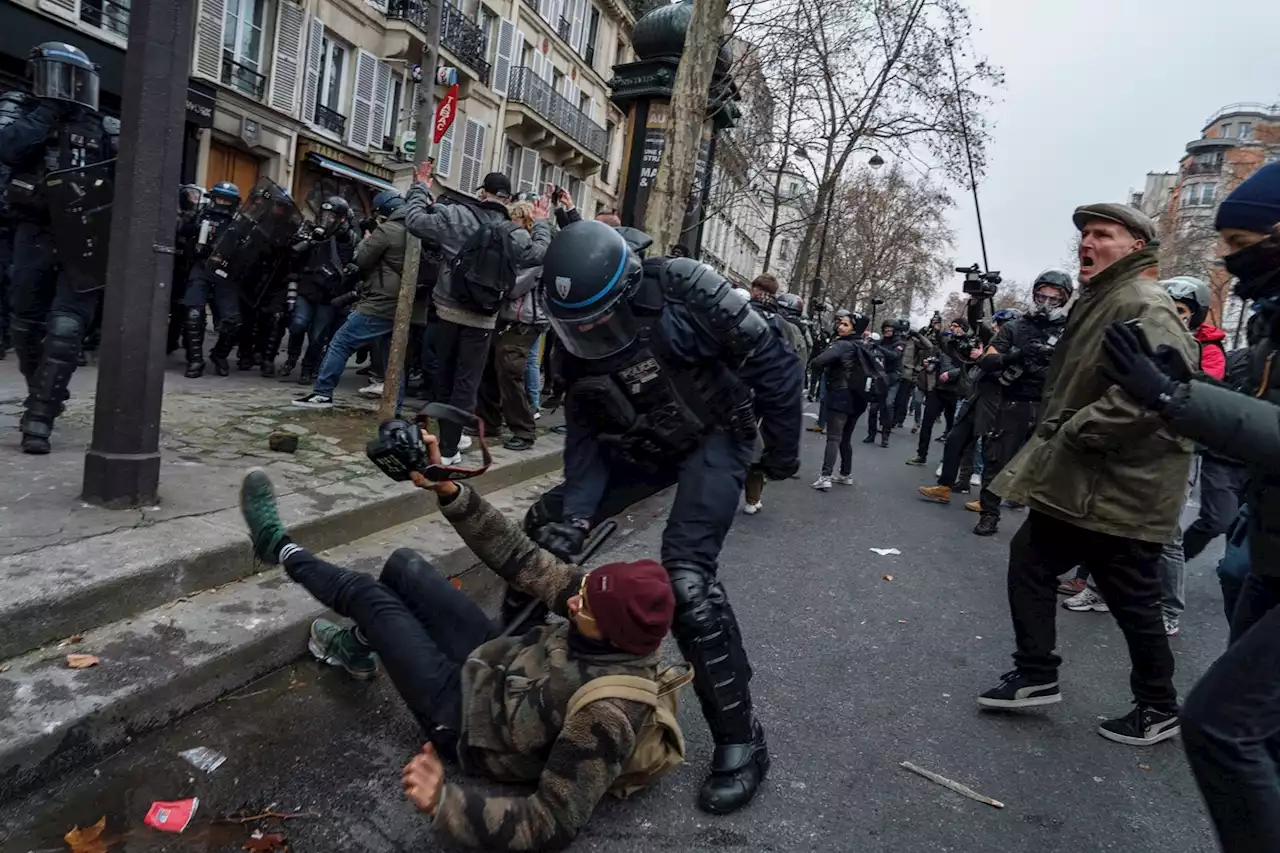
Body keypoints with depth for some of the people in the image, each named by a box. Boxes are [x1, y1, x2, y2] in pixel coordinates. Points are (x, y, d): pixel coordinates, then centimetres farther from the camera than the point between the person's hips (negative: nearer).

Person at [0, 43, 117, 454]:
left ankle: (39, 418, -8)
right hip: (35, 236, 1)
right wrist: (48, 111, -10)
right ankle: (44, 397, 31)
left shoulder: (100, 129, 9)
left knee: (65, 330, -11)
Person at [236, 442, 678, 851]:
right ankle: (356, 650, 37)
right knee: (404, 566, 10)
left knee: (367, 595, -1)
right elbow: (522, 559, -18)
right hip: (493, 663, 6)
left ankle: (281, 550, 27)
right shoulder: (625, 623, -20)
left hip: (466, 718, -6)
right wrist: (447, 488, -26)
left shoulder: (604, 714, -40)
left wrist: (445, 802, -43)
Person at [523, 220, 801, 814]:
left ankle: (741, 739, -6)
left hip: (713, 438, -6)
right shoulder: (576, 338, -9)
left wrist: (782, 449, -9)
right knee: (543, 528, 3)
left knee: (685, 577, -23)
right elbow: (585, 430, -4)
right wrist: (573, 511, -17)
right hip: (641, 445, 6)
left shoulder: (681, 293, -28)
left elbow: (773, 363, -19)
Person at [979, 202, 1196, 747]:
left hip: (1121, 488, -10)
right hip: (1076, 481, 10)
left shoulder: (1144, 306, -17)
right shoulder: (1097, 302, 16)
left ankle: (1159, 710, 25)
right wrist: (1054, 429, 14)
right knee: (1029, 561, 14)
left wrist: (1074, 429, -20)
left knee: (1133, 601, 5)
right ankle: (1036, 676, 26)